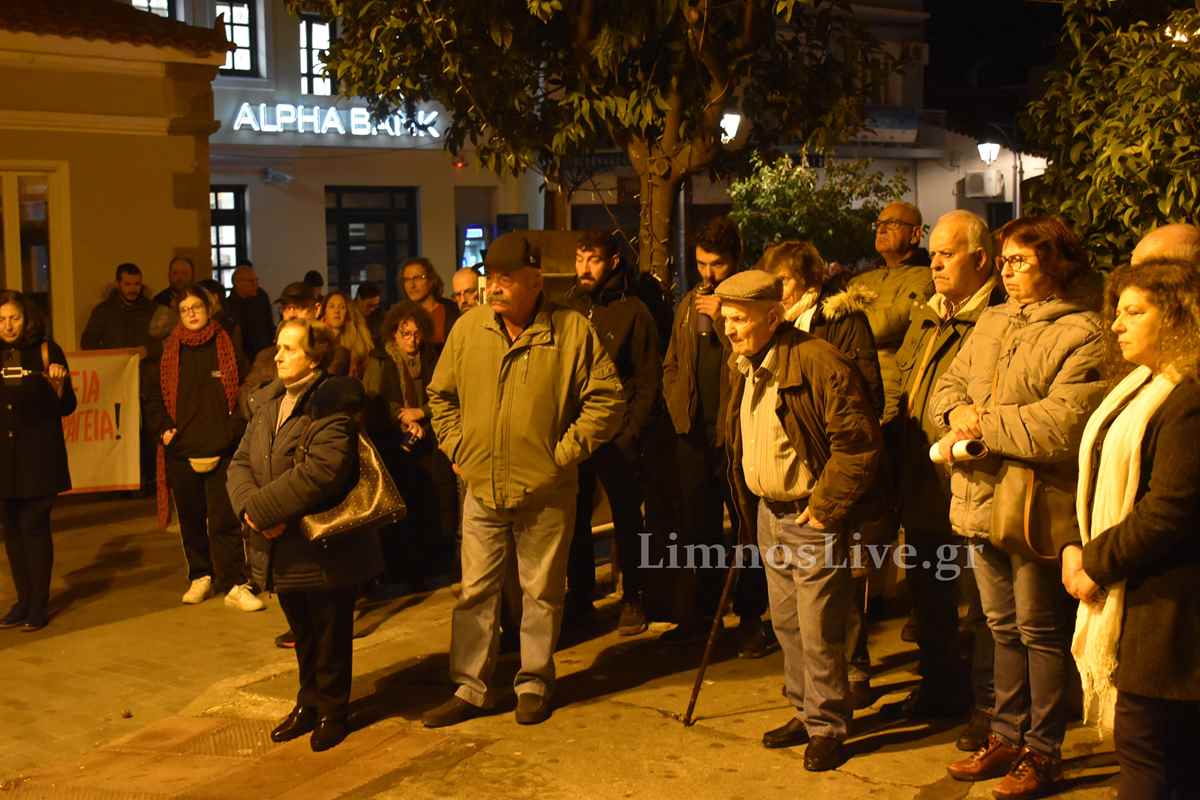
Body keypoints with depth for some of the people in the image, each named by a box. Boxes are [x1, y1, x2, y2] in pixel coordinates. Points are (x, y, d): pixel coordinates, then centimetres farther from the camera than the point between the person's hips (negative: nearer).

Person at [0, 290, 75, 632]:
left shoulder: (45, 351, -3)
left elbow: (66, 407, -2)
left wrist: (58, 383, -19)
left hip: (38, 455, -3)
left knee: (34, 526, -3)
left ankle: (39, 604, 5)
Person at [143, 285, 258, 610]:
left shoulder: (228, 349, 2)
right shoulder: (168, 352, 8)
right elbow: (151, 397, 15)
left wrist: (232, 433, -8)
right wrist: (163, 428, 0)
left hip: (220, 451, -3)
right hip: (181, 450, 3)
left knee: (224, 519, -7)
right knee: (191, 518, 11)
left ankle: (234, 585, -4)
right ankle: (200, 577, 25)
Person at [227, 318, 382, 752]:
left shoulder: (331, 406, -17)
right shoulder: (268, 403, 9)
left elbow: (320, 471, -29)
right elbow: (240, 462, 4)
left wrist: (261, 507, -25)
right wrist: (249, 507, -15)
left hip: (324, 547, -7)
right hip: (282, 548, 7)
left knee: (330, 636, 8)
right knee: (303, 634, 21)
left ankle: (332, 711, 23)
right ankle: (309, 704, 36)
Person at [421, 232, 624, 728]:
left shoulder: (573, 330, -8)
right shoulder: (468, 328, 2)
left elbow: (607, 399, -6)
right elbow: (441, 394, 15)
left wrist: (565, 451, -9)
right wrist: (457, 446, 4)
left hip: (545, 493, -3)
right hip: (481, 488, 3)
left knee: (542, 593, 10)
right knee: (475, 592, 9)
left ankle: (534, 684, 26)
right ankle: (469, 688, 20)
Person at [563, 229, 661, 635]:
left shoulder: (633, 312, -2)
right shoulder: (565, 310, 7)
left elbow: (649, 382, -2)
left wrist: (630, 434, -10)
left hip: (618, 438, -3)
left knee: (627, 520, 7)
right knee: (575, 520, 9)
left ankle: (632, 598, 19)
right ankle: (579, 597, 23)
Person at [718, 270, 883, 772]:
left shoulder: (818, 362, -20)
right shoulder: (742, 367, 8)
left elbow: (859, 443, -22)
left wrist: (824, 507, -18)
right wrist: (747, 509, 15)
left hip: (812, 517, -8)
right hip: (768, 511, 9)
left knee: (818, 630, -3)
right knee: (786, 622, 17)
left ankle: (827, 728, 12)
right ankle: (805, 713, 31)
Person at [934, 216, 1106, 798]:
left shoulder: (1081, 335, -13)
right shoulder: (991, 323, 12)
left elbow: (1062, 424, -23)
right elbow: (946, 387, 12)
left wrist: (984, 424, -16)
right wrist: (959, 413, -10)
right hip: (982, 502, 7)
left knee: (1041, 633, 7)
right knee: (1004, 628, 19)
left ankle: (1043, 752, 21)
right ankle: (1007, 736, 33)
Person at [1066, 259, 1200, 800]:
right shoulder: (1140, 386, 15)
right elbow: (1106, 485, 18)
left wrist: (1095, 563, -12)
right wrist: (1081, 551, 3)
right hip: (1124, 598, 10)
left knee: (1146, 750, -2)